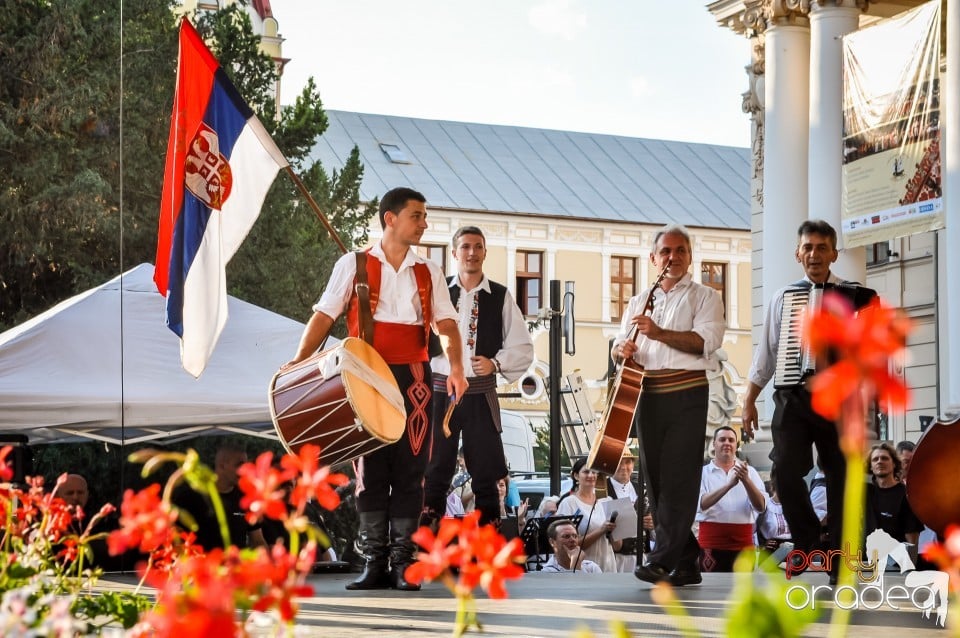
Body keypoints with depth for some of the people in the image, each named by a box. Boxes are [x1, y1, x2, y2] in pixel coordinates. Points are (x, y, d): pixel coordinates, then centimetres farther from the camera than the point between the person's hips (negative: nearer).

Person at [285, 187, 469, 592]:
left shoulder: (428, 273, 12)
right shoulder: (353, 265, 5)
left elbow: (447, 324, 4)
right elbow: (324, 315, 0)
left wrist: (456, 368, -13)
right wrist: (300, 360, -14)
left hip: (412, 377, 2)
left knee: (410, 468, -1)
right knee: (370, 468, 1)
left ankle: (403, 561, 5)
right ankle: (374, 561, 7)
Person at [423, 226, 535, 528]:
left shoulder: (500, 297, 4)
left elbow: (523, 348, 4)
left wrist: (495, 363, -11)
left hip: (481, 395, 0)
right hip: (440, 390, 0)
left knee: (485, 471, 4)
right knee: (435, 469, 5)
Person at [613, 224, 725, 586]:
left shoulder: (704, 297, 6)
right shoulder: (639, 302, 21)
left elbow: (707, 340, -11)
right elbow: (619, 346, 16)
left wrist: (659, 333, -21)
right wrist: (621, 349, -8)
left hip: (686, 394, -5)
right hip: (647, 394, 5)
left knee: (678, 479, -13)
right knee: (658, 481, 4)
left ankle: (662, 561, -18)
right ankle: (686, 564, 11)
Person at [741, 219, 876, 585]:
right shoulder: (783, 298, 11)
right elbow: (766, 354, 16)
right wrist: (749, 401, 14)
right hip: (794, 398, 1)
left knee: (840, 479, 3)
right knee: (786, 471, -15)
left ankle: (839, 562, 14)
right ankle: (806, 537, 9)